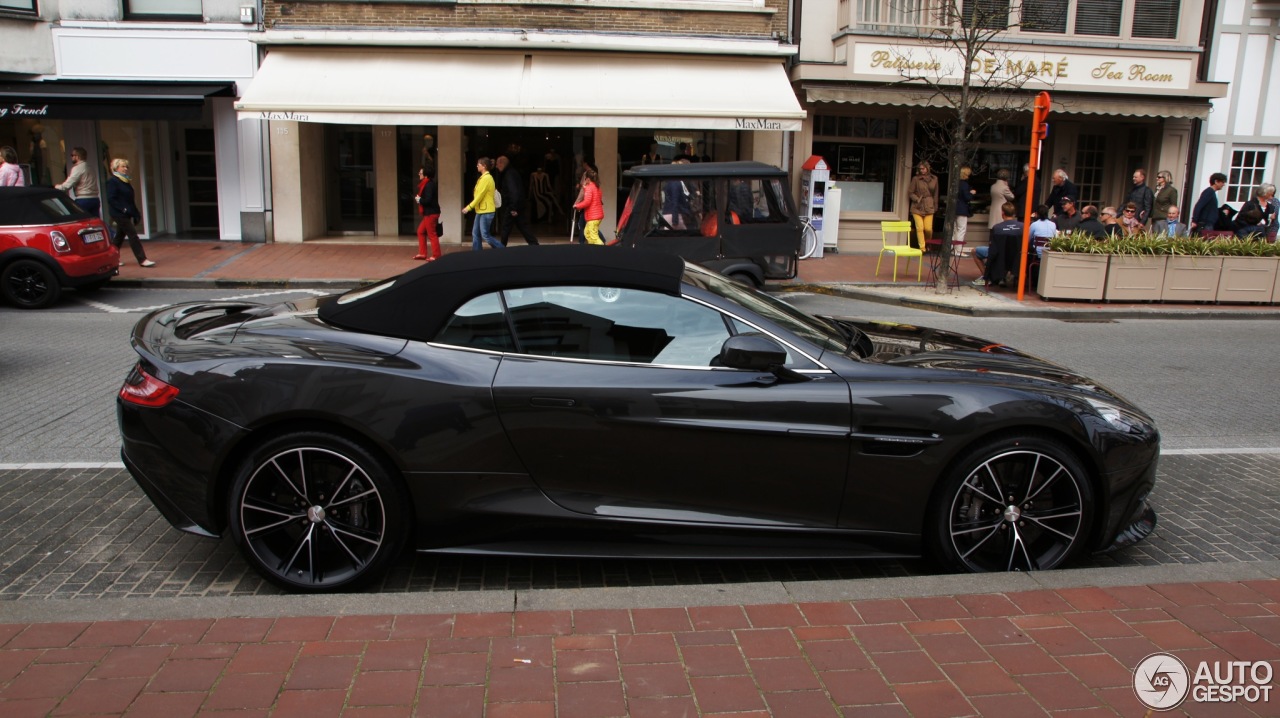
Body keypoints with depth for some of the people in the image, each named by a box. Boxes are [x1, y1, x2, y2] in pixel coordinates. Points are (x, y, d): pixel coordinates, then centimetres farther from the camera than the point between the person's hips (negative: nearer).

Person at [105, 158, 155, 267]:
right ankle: (142, 260, -10)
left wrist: (136, 213, 14)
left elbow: (130, 199, 19)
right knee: (132, 235, -10)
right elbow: (111, 199, -17)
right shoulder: (112, 181, -10)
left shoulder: (126, 181, 16)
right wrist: (122, 209, -22)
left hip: (126, 214, 9)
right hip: (119, 214, -9)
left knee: (120, 236, 14)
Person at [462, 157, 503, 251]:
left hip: (486, 211, -10)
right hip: (481, 210, 10)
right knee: (476, 234, 9)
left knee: (485, 236, -7)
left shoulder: (486, 178, -16)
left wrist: (469, 207, -14)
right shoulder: (484, 178, 15)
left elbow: (480, 195, -18)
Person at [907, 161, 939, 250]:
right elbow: (910, 193, 3)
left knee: (928, 228, -5)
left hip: (929, 207, 1)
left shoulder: (934, 179, 7)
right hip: (917, 207, -1)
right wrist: (917, 199, -11)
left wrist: (935, 206, 11)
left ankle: (928, 244, 22)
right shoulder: (916, 179, -1)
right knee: (920, 228, -8)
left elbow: (935, 194, 13)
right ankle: (922, 247, 0)